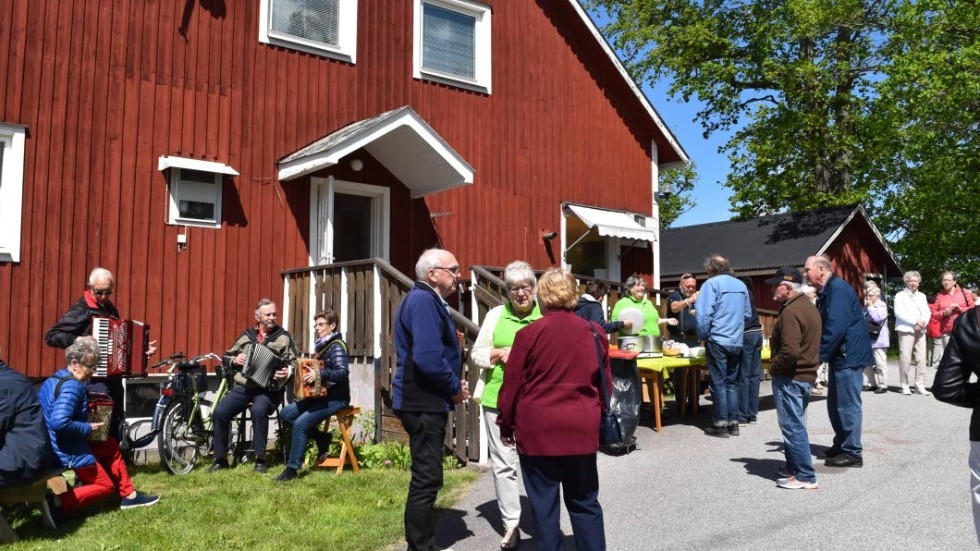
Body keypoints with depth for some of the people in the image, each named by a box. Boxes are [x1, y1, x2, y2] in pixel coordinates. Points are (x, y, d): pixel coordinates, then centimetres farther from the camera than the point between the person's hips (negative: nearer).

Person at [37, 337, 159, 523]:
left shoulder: (53, 380, 9)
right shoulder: (72, 386, -23)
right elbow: (59, 423, -35)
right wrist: (88, 428, -19)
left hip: (53, 447, 10)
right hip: (68, 451, -10)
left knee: (112, 445, 23)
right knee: (106, 486, 5)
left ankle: (129, 495, 23)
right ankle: (59, 503, -14)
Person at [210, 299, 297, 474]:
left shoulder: (283, 337, 6)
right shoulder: (246, 335, 14)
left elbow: (294, 363, 1)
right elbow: (226, 357, 23)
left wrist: (287, 372, -21)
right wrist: (234, 360, 0)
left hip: (268, 389, -3)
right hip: (243, 386, 3)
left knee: (259, 410, -34)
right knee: (220, 412, -19)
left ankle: (260, 458, -18)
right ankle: (221, 458, 0)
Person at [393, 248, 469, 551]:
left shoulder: (428, 300, 14)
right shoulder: (423, 301, -19)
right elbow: (428, 358, -28)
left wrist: (453, 383, 8)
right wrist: (455, 388, -14)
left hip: (426, 400, 11)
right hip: (423, 402, -11)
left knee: (426, 477, 20)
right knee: (427, 479, -2)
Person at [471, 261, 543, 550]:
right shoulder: (495, 314, 6)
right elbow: (476, 353, 9)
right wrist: (500, 354, -8)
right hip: (498, 400, 2)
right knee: (503, 463, 7)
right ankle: (511, 524, 20)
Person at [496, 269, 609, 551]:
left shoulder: (529, 334, -9)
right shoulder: (594, 332, 1)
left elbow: (512, 385, -4)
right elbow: (606, 383, 11)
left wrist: (506, 424, 9)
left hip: (538, 429, -3)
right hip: (582, 428, 3)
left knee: (544, 504, 8)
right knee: (584, 502, 15)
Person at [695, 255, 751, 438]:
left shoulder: (712, 283, -8)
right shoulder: (741, 285, 12)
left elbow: (704, 314, -15)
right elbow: (748, 314, 17)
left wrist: (703, 336, -4)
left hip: (718, 341, -6)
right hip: (737, 342, 6)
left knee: (718, 384, 0)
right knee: (732, 383, 13)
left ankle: (721, 425, 3)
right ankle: (733, 422, 16)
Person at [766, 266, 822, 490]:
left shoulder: (791, 312, -20)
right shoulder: (808, 306, 13)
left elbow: (790, 351, -29)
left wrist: (773, 367, -14)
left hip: (790, 378, -10)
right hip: (806, 374, 10)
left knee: (792, 426, -3)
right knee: (795, 425, 18)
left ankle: (805, 476, 2)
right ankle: (795, 467, 27)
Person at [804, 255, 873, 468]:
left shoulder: (838, 289, -18)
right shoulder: (825, 292, 13)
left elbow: (836, 328, -26)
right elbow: (822, 326, 17)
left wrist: (819, 355, -22)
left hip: (849, 355, -10)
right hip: (839, 355, 10)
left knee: (848, 405, -2)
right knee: (835, 404, 17)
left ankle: (852, 453, 7)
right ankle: (841, 444, 29)